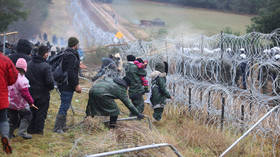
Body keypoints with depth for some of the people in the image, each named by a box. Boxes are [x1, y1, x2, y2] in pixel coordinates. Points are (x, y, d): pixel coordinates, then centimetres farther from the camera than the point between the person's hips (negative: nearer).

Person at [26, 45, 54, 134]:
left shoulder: (29, 64, 1)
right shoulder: (45, 66, -18)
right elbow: (50, 81, -20)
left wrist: (29, 87, 16)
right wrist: (51, 87, 0)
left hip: (31, 92, 6)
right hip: (42, 94, -6)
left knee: (31, 111, 17)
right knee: (41, 112, 7)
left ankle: (30, 129, 21)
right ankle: (39, 130, 9)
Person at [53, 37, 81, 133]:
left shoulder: (66, 54, 15)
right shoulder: (71, 56, -17)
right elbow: (70, 72, -23)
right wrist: (76, 85, -19)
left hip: (63, 85, 11)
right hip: (68, 86, -11)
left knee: (65, 105, 17)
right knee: (64, 106, -6)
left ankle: (63, 126, 25)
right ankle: (57, 128, -4)